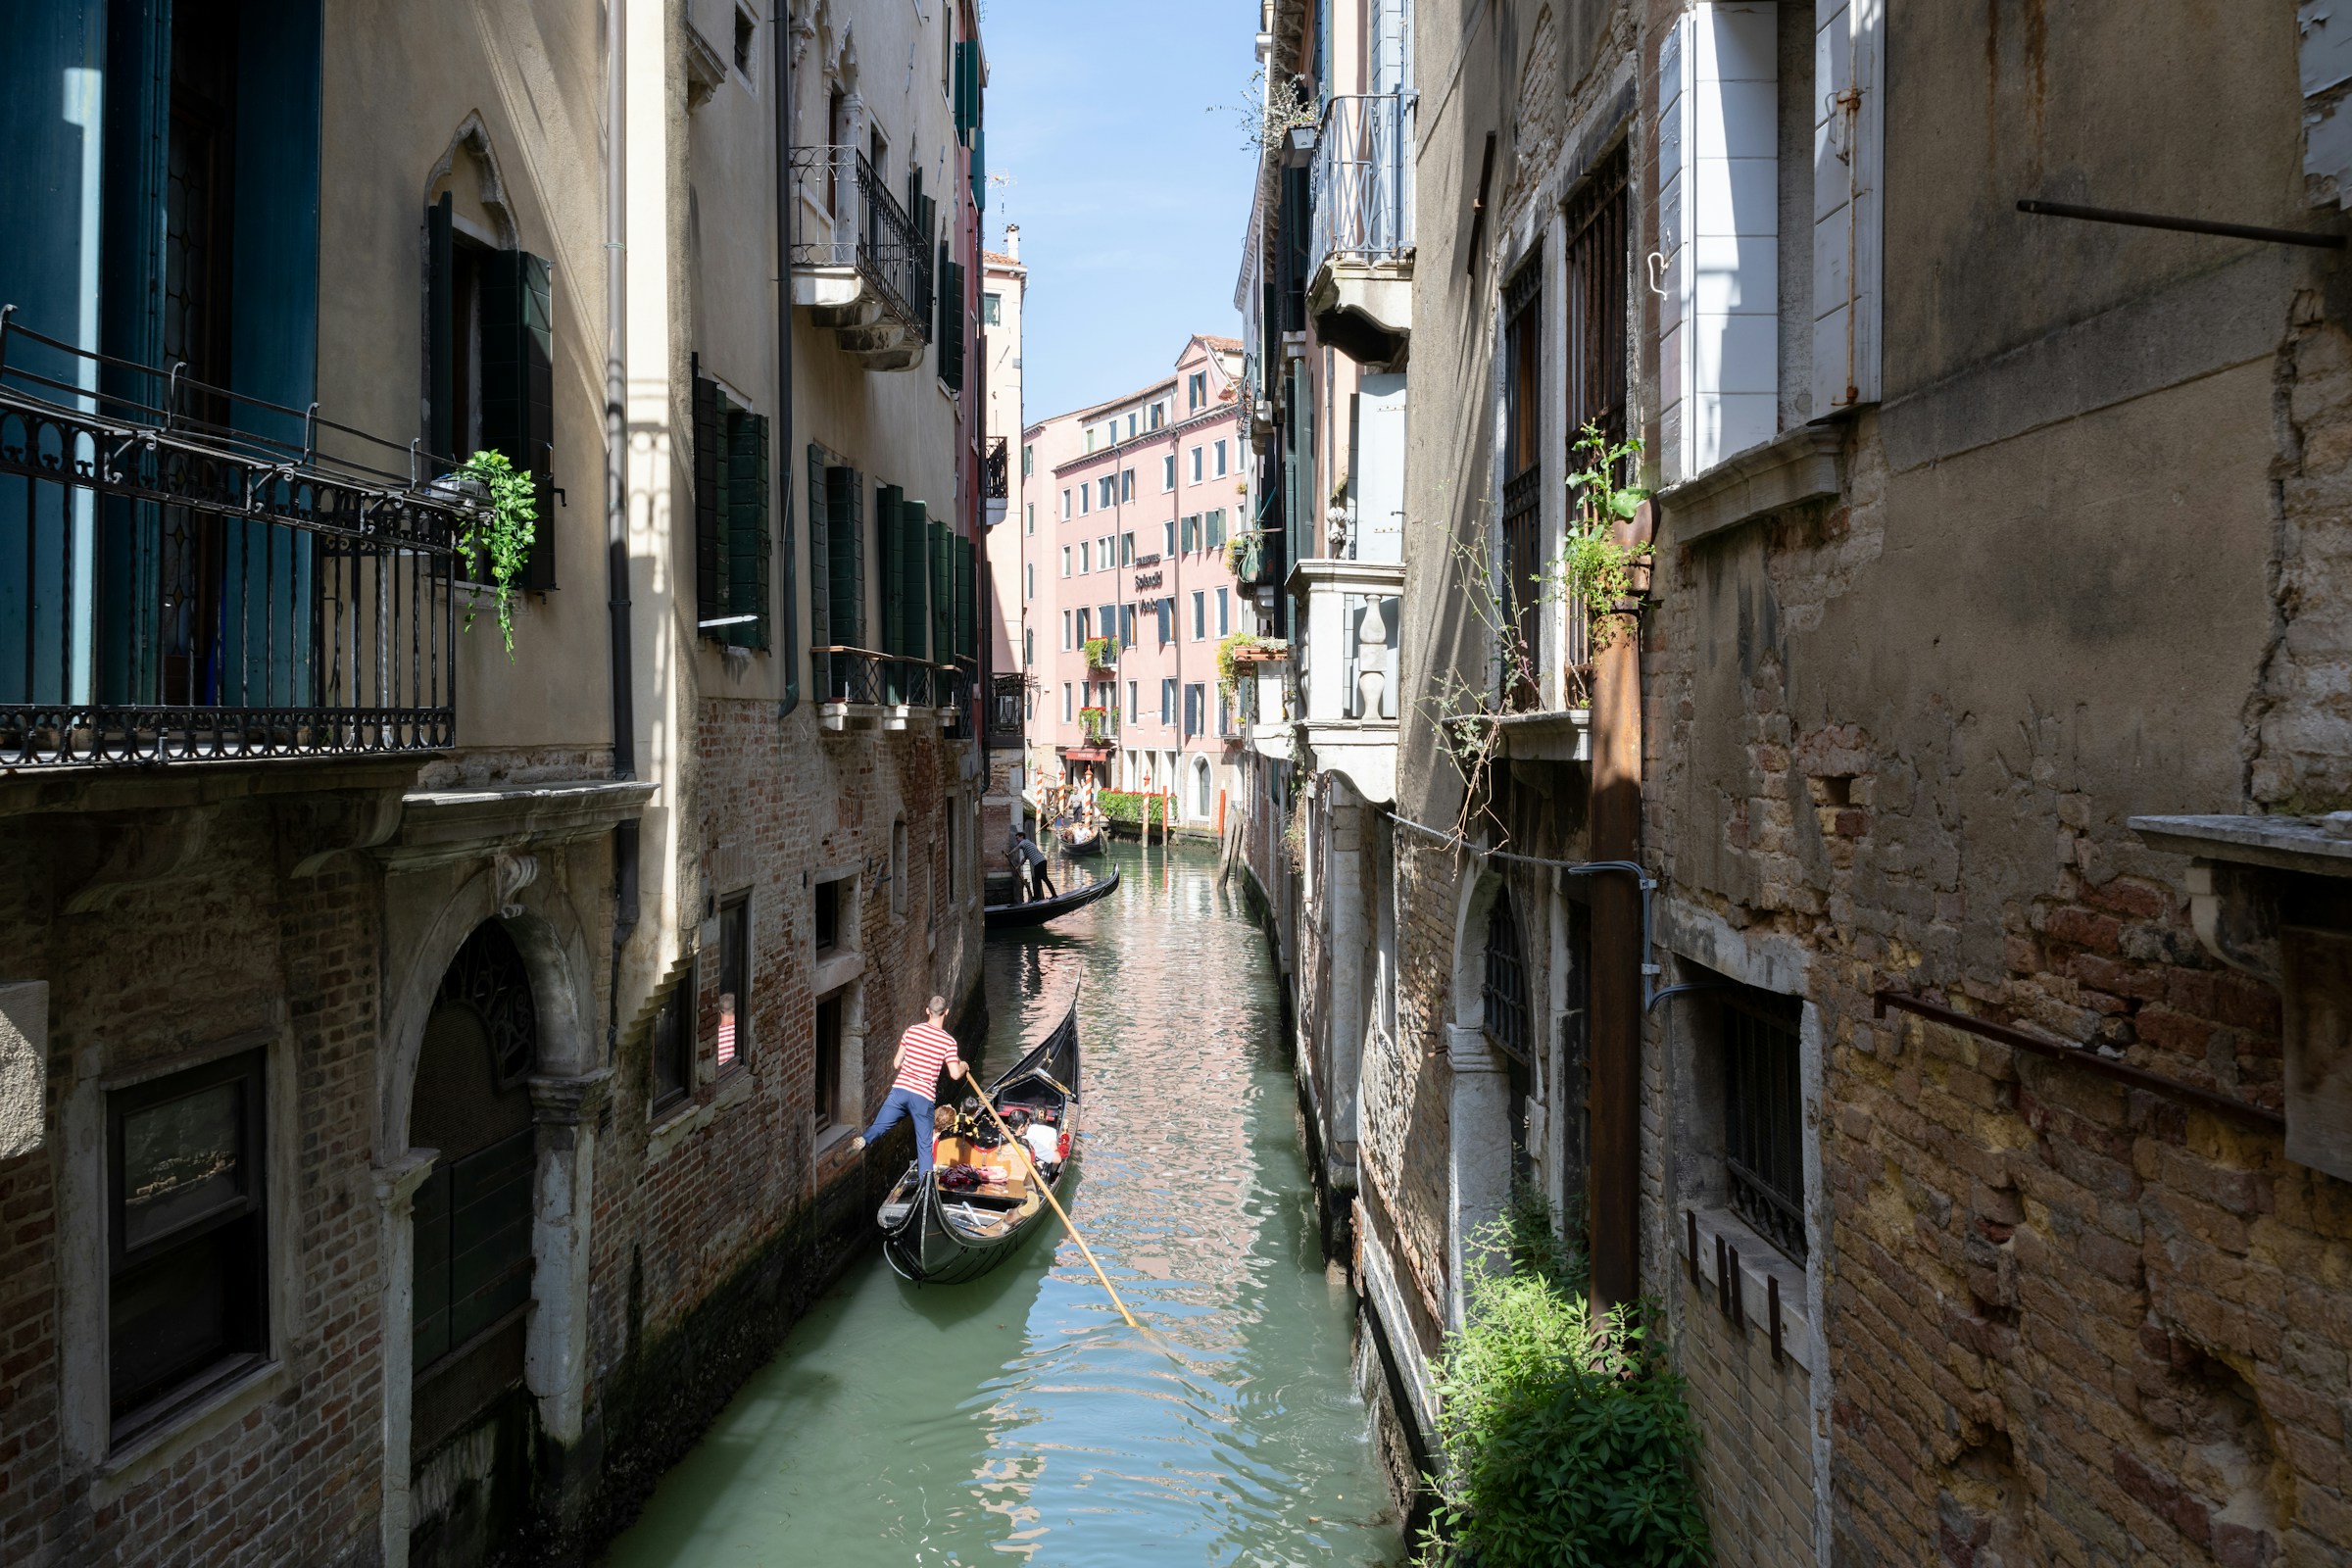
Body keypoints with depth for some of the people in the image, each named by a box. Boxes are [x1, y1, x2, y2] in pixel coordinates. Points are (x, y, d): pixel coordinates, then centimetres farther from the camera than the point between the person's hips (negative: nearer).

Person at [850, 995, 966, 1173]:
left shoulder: (911, 1031, 6)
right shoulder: (948, 1041, -3)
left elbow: (896, 1064, 9)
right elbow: (955, 1074, -10)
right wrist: (963, 1066, 12)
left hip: (900, 1090, 2)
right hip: (924, 1097, -2)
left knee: (879, 1126, 3)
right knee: (925, 1145, 10)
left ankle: (862, 1140, -29)